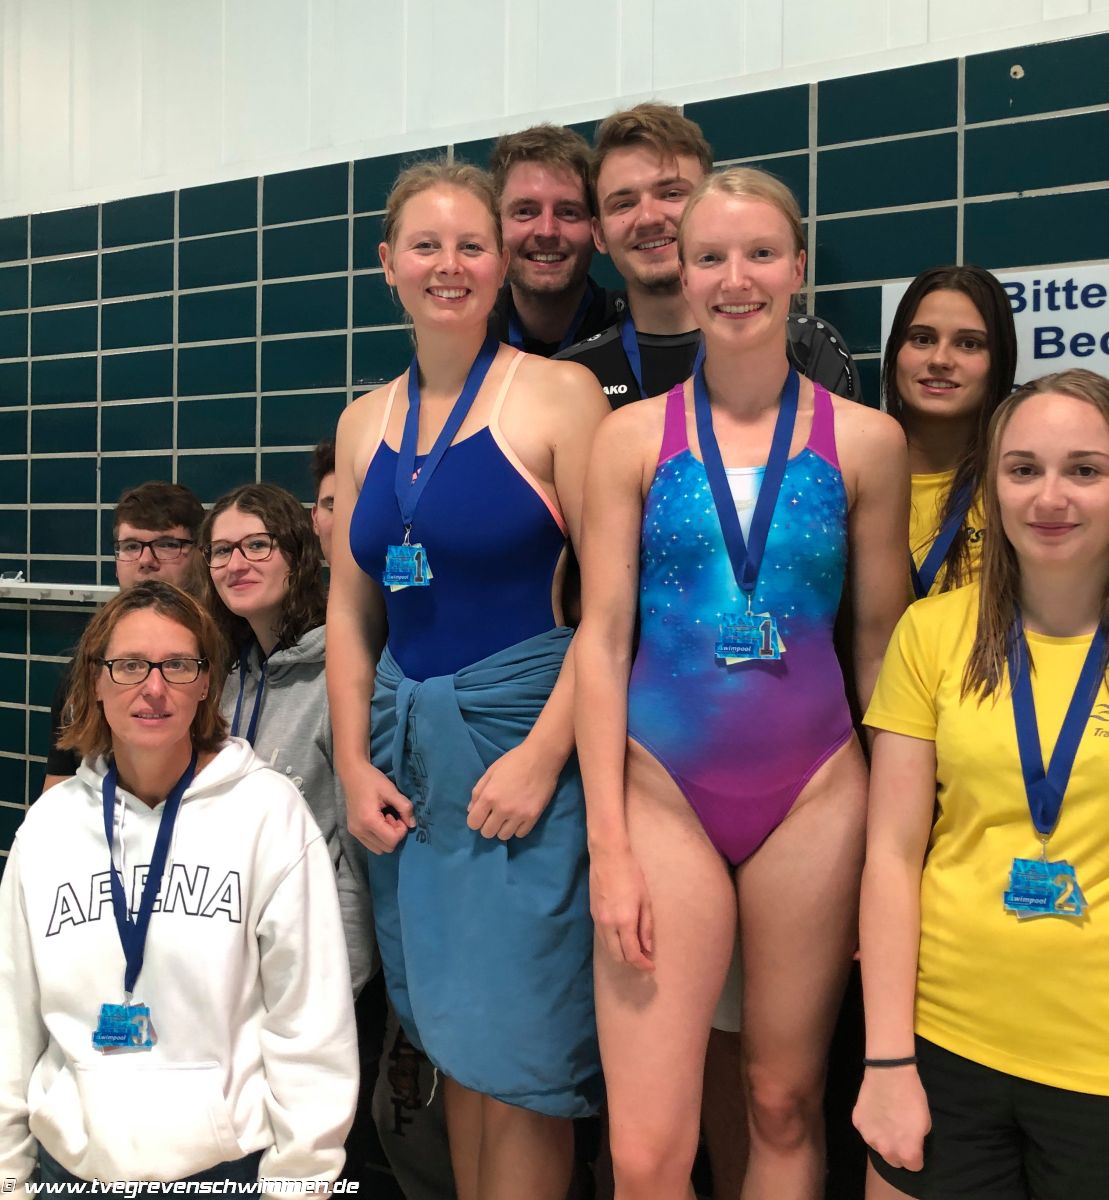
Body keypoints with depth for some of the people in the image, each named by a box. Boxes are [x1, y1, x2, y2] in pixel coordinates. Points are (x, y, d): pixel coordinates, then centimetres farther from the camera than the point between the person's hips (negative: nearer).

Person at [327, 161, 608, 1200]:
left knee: (515, 1056, 2)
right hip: (408, 754, 5)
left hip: (522, 740, -5)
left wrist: (543, 755, -16)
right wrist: (354, 765, 2)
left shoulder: (559, 395, -6)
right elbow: (350, 609, 12)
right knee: (452, 1039, 16)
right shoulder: (366, 422, 11)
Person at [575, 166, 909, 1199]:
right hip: (664, 793, -1)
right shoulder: (632, 436, 1)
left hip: (813, 796, 1)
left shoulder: (865, 442, 3)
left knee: (786, 1105, 14)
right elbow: (601, 640, -1)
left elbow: (881, 644, 7)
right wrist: (607, 844, -7)